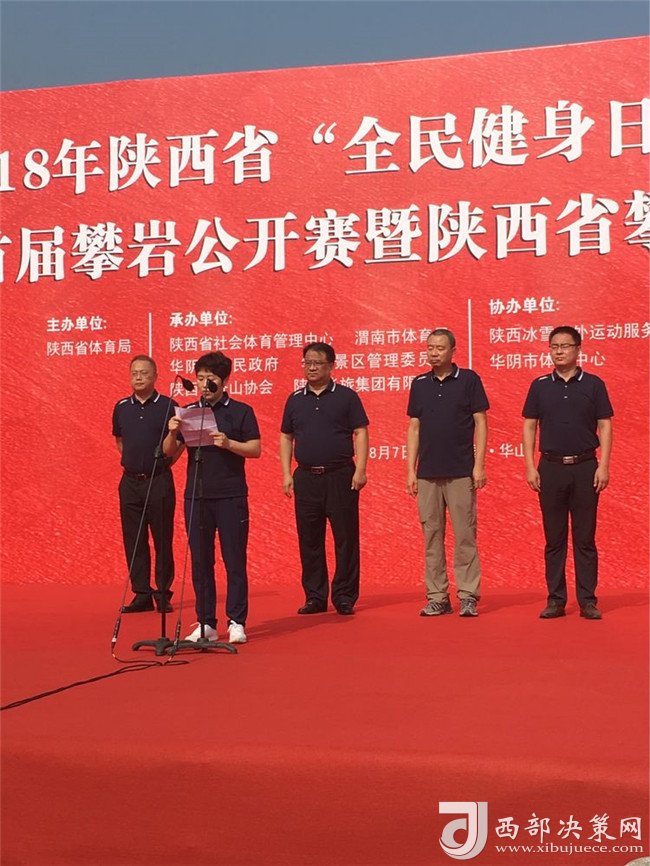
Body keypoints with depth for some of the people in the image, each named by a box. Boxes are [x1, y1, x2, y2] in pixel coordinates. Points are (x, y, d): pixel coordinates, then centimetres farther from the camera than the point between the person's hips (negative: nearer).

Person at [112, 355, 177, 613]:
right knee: (134, 541, 6)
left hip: (159, 482, -4)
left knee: (163, 540, 1)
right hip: (130, 482, 4)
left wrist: (164, 460, -3)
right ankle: (141, 594, 14)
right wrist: (132, 459, 11)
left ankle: (163, 594, 9)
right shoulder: (121, 407, 9)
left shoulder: (168, 406, -3)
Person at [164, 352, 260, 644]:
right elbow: (169, 452, 8)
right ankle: (205, 623, 12)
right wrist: (172, 433, -12)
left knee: (234, 560, -1)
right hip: (196, 496, 3)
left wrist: (228, 443, -19)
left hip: (230, 496, -3)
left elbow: (256, 449, -3)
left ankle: (236, 622, 6)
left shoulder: (241, 411, 2)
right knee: (200, 562, 6)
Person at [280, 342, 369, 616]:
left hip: (340, 475, -3)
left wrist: (360, 469, -10)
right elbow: (286, 438, 15)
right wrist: (286, 474, 6)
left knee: (346, 538, -1)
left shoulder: (346, 396, 3)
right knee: (309, 540, 6)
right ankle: (315, 597, 14)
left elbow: (360, 433, 0)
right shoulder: (295, 399, 12)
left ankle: (344, 597, 7)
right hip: (306, 477, 3)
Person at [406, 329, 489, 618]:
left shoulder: (469, 380, 1)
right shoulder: (419, 384, 10)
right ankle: (437, 597, 12)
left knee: (465, 535, -2)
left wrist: (479, 465, -8)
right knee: (432, 536, 6)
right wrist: (410, 470, 6)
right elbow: (414, 428, 12)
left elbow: (480, 423, -1)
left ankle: (468, 596, 4)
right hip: (427, 473, 4)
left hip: (461, 472, -3)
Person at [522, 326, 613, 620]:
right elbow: (529, 426, 7)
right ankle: (555, 600, 11)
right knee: (554, 538, 5)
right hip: (551, 467, 1)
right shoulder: (540, 386, 7)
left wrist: (603, 466, -6)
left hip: (585, 467, -1)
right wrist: (530, 466, -1)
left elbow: (605, 426, 2)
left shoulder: (593, 384, 3)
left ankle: (588, 600, 8)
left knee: (585, 539, 2)